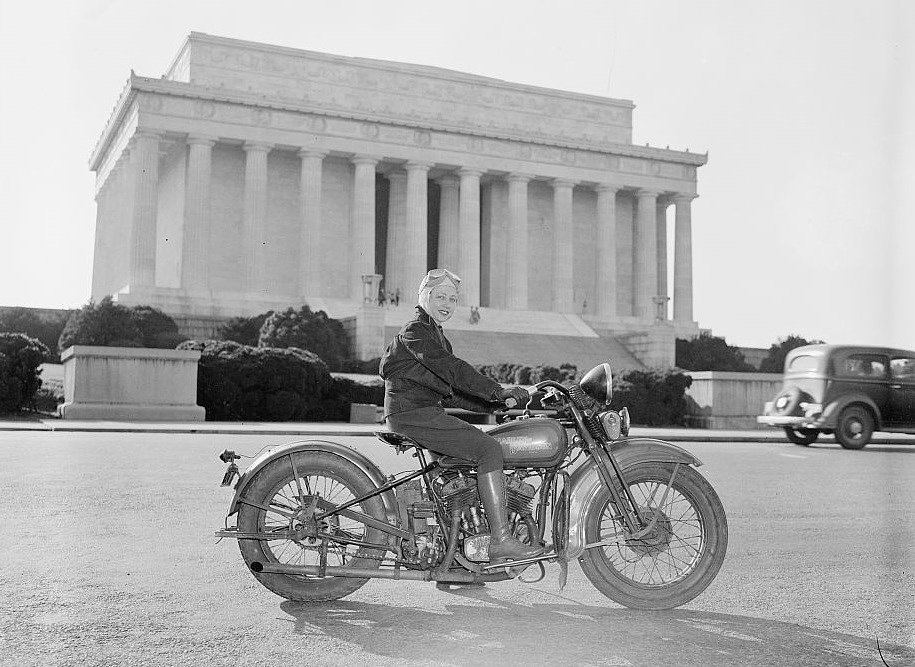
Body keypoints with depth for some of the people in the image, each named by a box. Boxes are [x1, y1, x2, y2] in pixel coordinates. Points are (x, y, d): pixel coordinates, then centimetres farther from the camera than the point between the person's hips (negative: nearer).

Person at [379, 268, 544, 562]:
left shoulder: (436, 336, 24)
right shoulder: (415, 331, -8)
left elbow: (450, 392, 21)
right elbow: (451, 369, -22)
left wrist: (496, 404, 11)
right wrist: (498, 391, -28)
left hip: (428, 412, 10)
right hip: (413, 413, -10)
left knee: (489, 446, 8)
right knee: (489, 449, -19)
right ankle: (501, 541, -23)